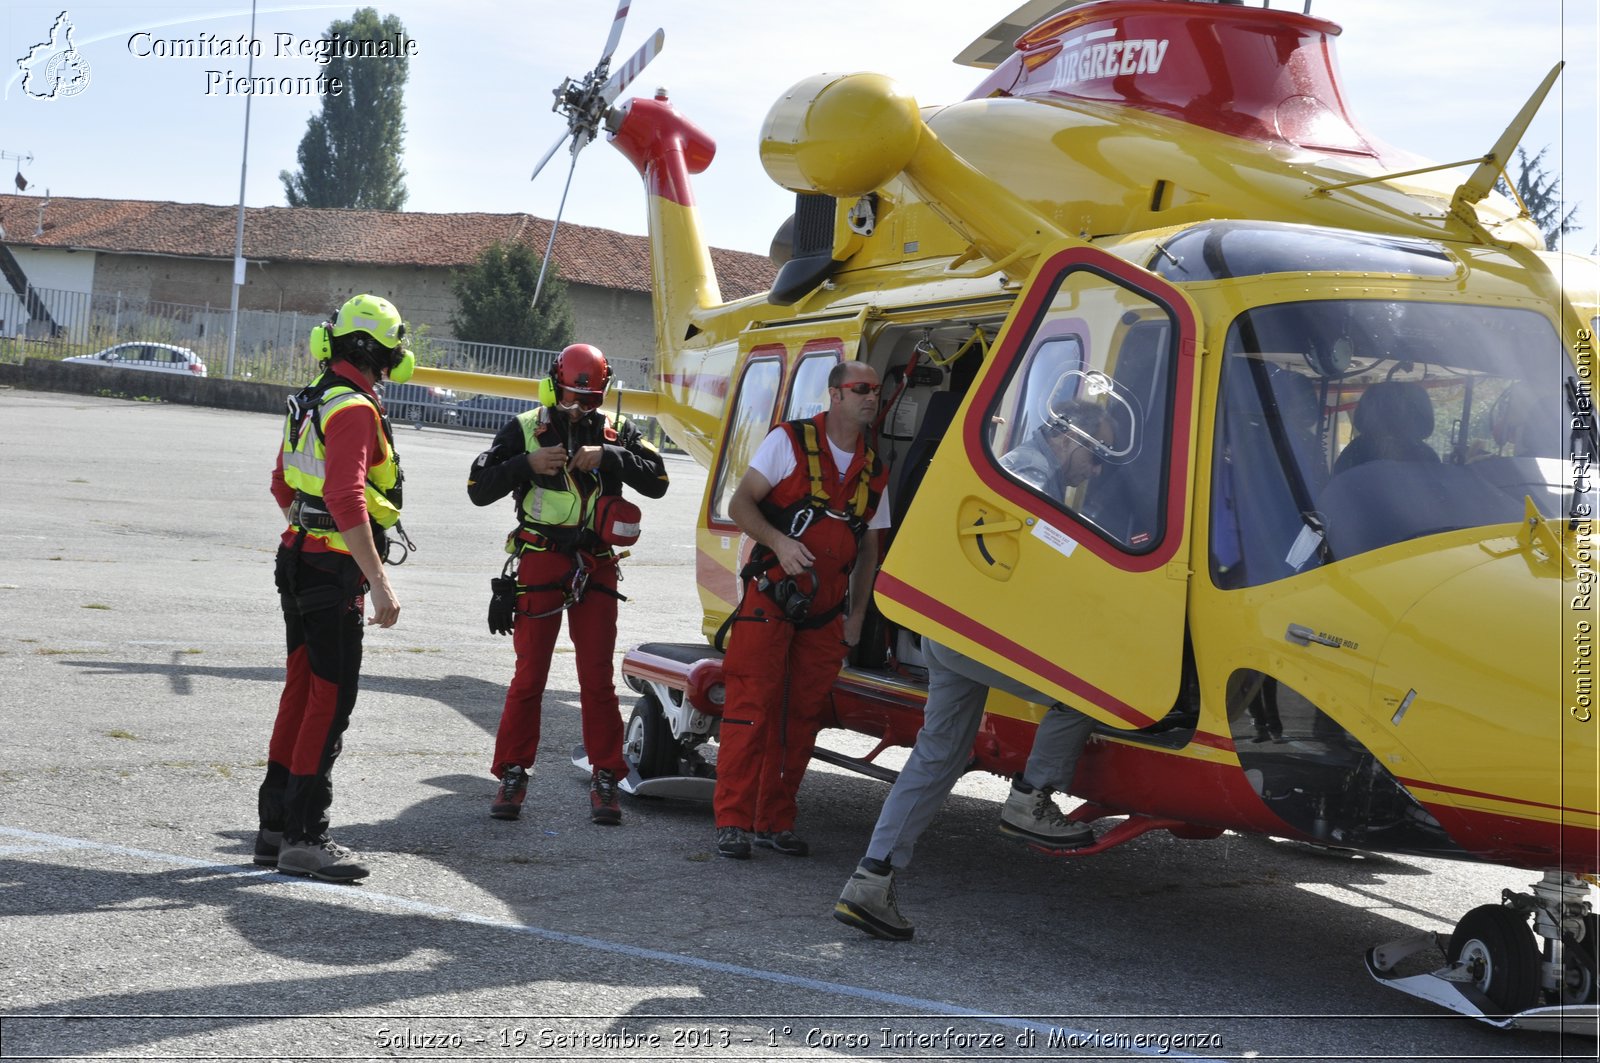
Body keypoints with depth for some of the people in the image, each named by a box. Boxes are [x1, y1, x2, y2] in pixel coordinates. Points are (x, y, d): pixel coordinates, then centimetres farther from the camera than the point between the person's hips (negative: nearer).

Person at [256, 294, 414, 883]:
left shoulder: (310, 402, 12)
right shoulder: (355, 410, -17)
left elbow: (283, 487, 23)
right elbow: (348, 502, -26)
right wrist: (379, 582, -26)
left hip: (300, 562, 9)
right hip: (335, 573, -9)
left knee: (301, 692, 14)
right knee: (331, 700, -4)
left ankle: (276, 826, 20)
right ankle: (303, 838, -1)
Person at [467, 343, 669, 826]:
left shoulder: (616, 433, 6)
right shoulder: (526, 429, 1)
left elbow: (657, 481, -5)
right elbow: (479, 488, -1)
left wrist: (607, 457, -15)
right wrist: (527, 464, -15)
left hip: (596, 568, 1)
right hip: (540, 563, -1)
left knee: (598, 678, 3)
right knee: (529, 675, 2)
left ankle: (605, 779, 10)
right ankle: (512, 776, 11)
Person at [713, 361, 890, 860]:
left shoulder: (874, 471, 12)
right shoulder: (789, 441, -1)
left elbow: (869, 547, 19)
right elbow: (739, 505, -5)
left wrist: (857, 614, 13)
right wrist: (779, 542, -21)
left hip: (826, 611, 5)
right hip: (770, 597, -5)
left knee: (802, 717, 5)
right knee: (750, 708, -8)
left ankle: (775, 821, 14)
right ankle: (733, 822, -4)